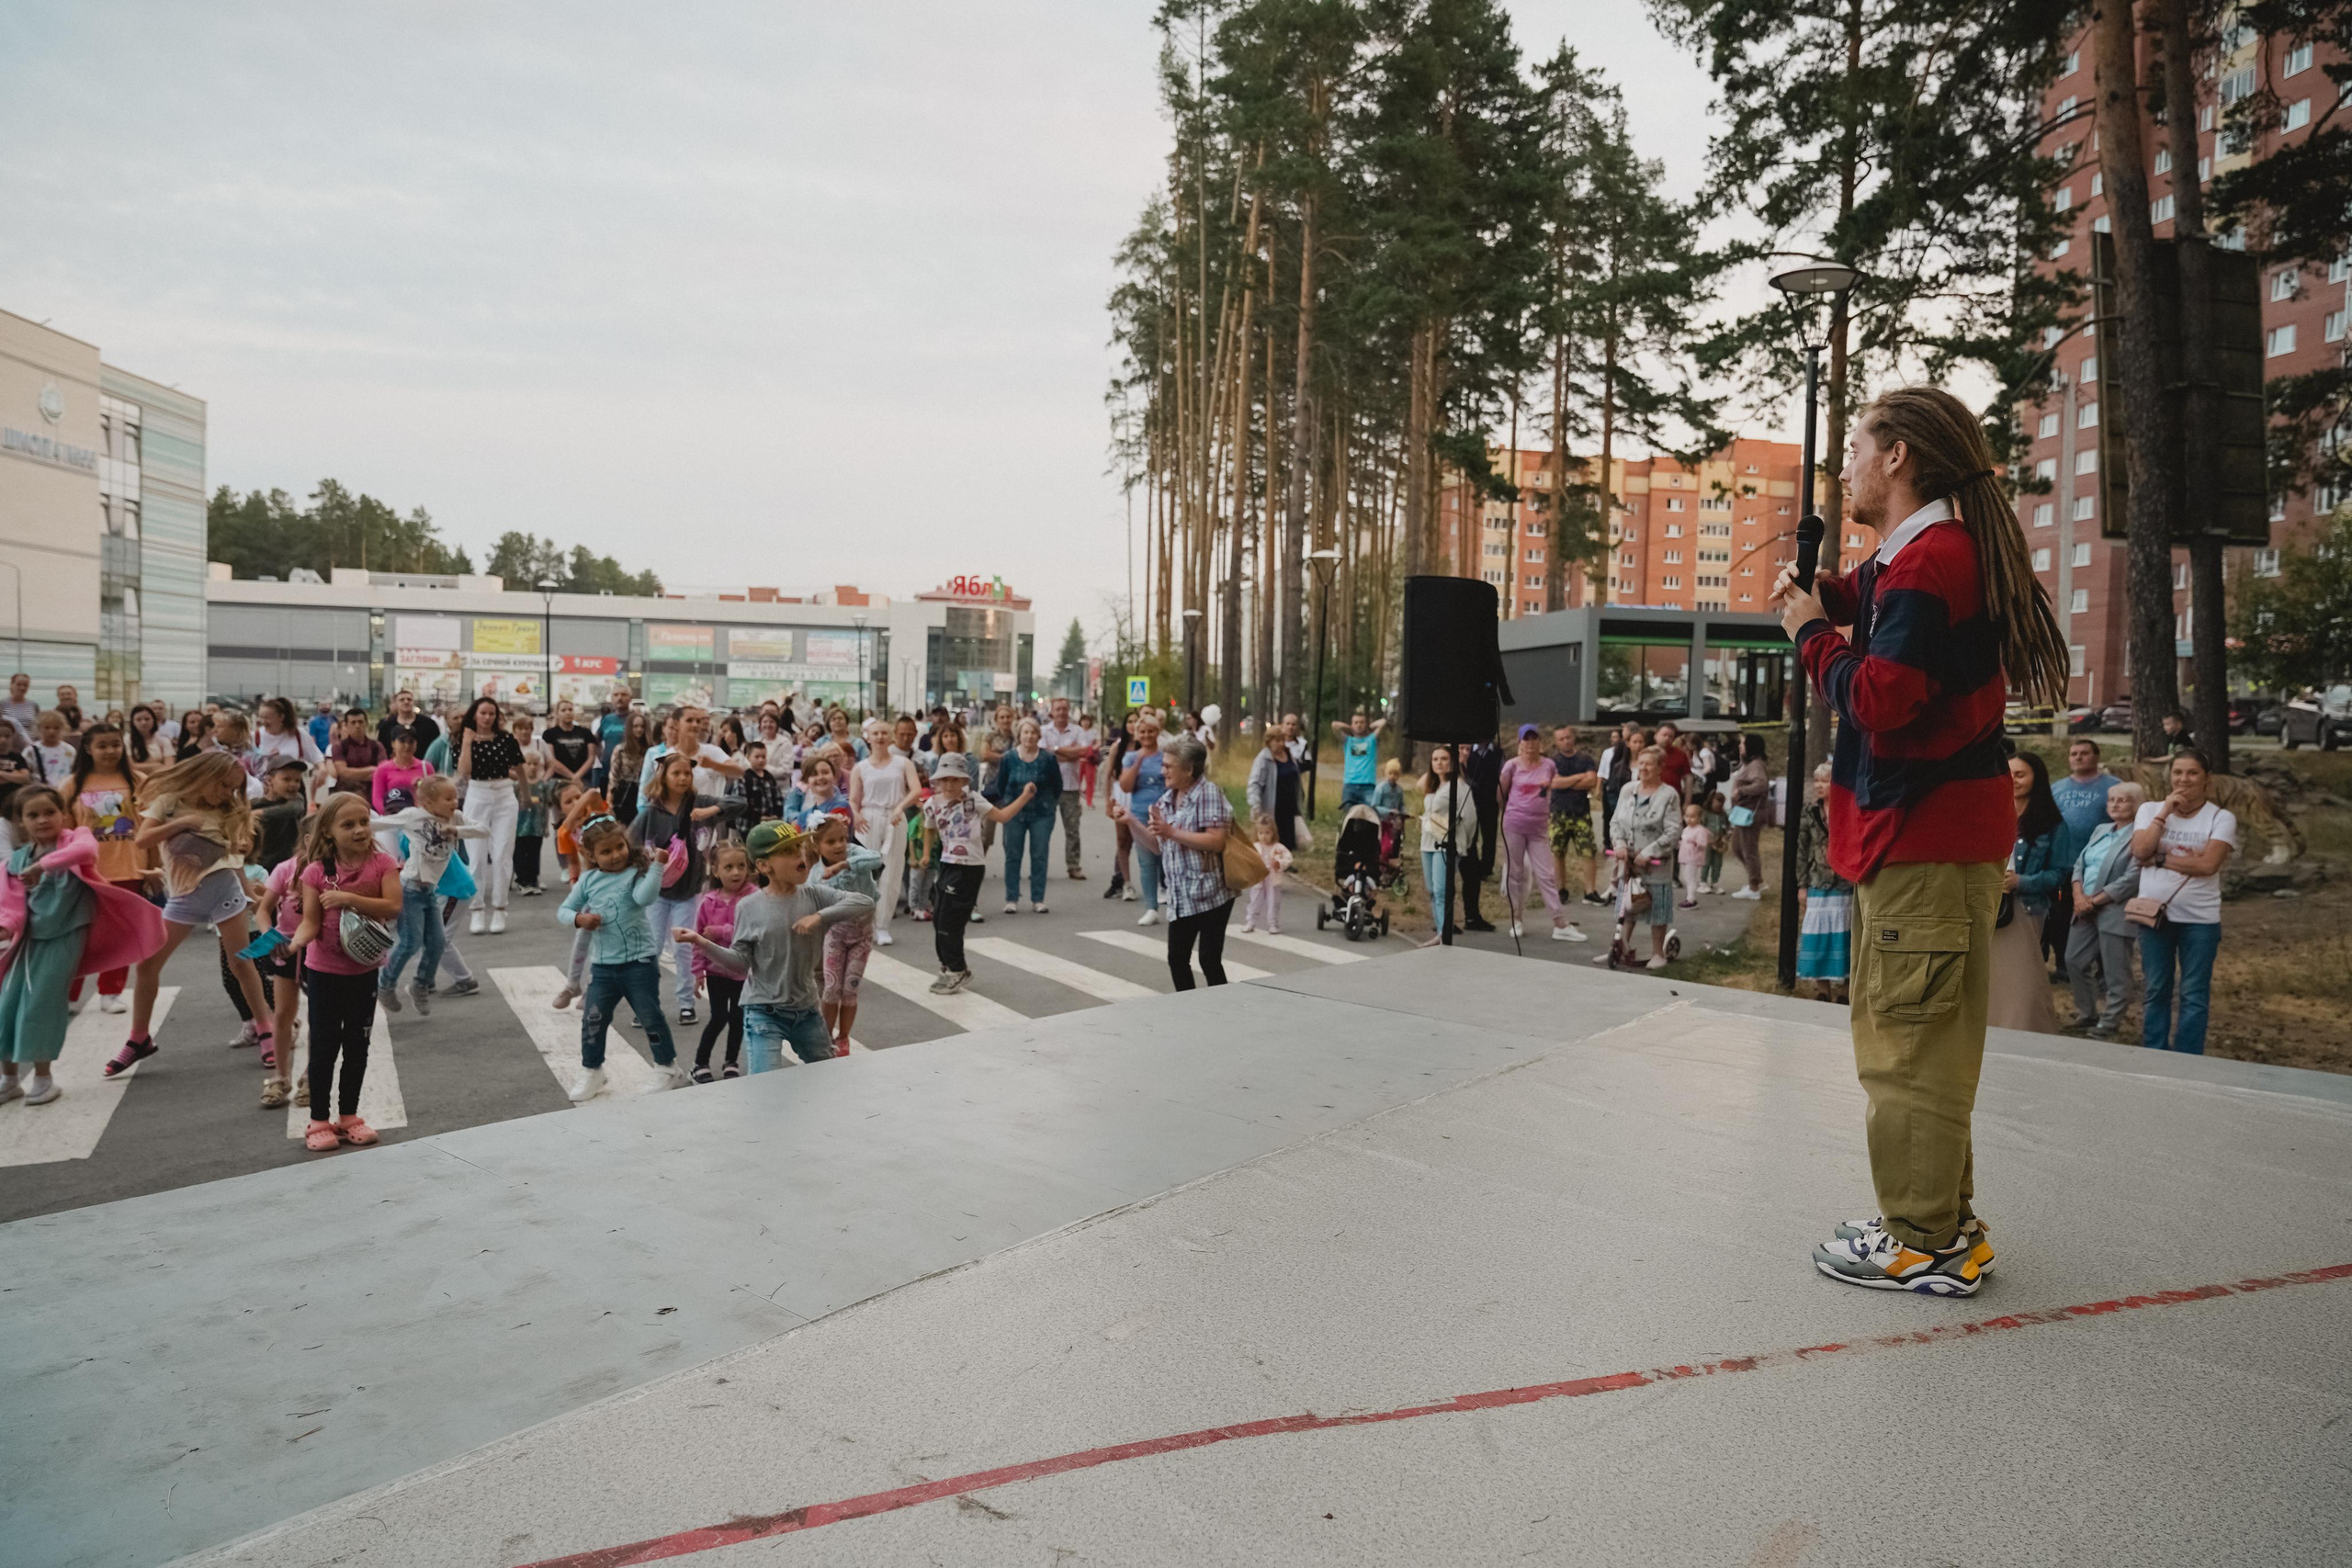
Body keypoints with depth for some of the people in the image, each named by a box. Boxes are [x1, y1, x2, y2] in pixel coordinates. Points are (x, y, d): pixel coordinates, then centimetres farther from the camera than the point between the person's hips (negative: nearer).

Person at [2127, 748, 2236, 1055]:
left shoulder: (2221, 818, -2)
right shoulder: (2150, 810, 6)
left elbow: (2208, 864, -16)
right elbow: (2140, 851, -11)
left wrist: (2161, 859, -13)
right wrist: (2165, 812, -10)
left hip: (2200, 919, -2)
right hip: (2154, 915, 2)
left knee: (2194, 997, 3)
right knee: (2155, 992, 10)